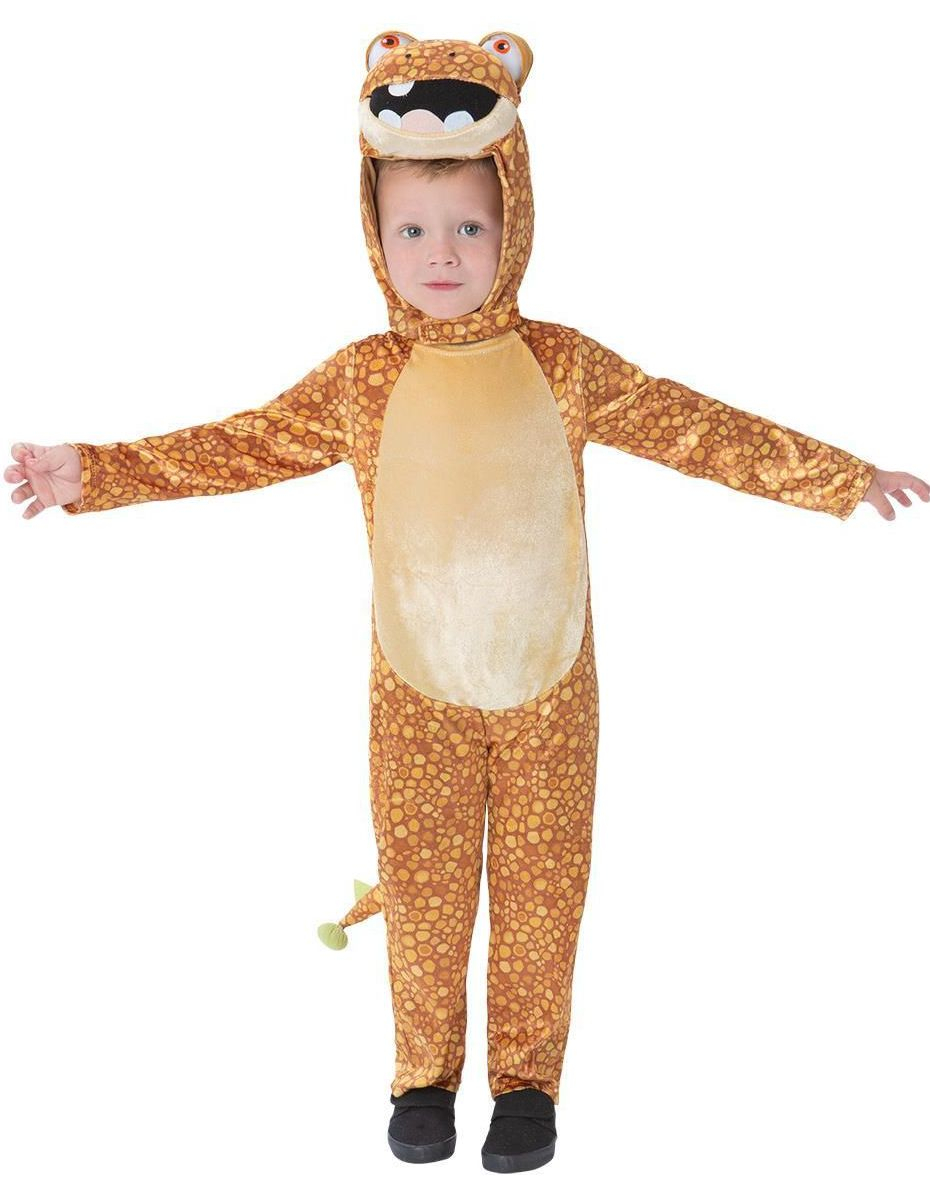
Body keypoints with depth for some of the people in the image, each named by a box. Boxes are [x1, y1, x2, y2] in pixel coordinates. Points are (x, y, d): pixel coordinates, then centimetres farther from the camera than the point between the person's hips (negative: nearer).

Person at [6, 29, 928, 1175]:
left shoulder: (566, 366, -4)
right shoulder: (360, 382, -3)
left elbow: (698, 429, -2)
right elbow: (239, 446, -1)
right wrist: (94, 471, -7)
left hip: (548, 686, 0)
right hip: (416, 692, 0)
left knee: (540, 889, 9)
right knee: (422, 887, 10)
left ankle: (526, 1078, 28)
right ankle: (424, 1073, 30)